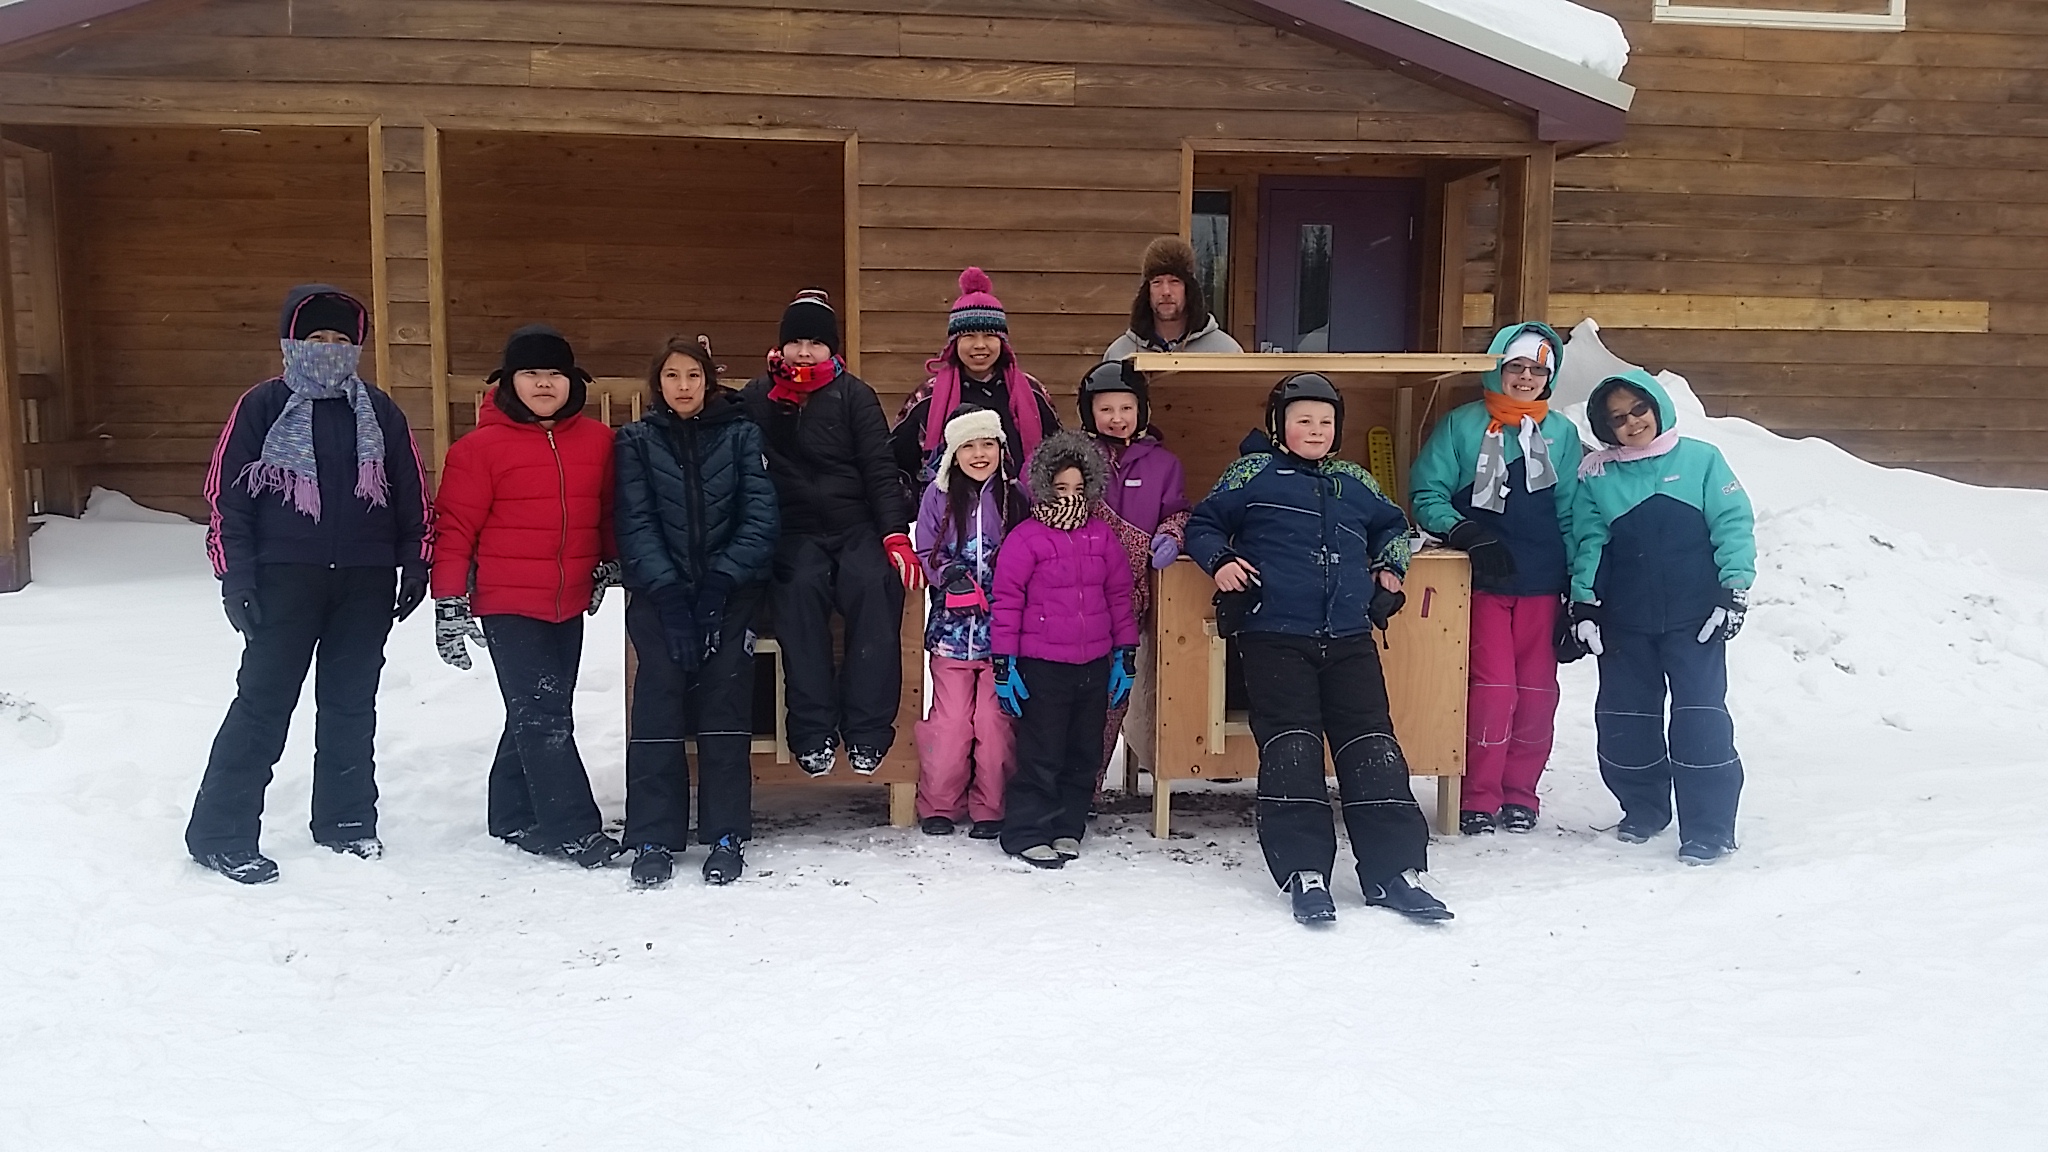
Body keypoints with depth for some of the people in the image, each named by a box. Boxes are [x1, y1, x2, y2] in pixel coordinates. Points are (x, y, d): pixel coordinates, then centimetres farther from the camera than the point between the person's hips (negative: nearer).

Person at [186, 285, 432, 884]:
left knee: (351, 703, 11)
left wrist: (416, 564, 7)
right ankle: (221, 834, 5)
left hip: (366, 582, 3)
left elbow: (412, 496, 12)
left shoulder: (380, 412, 8)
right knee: (263, 703, -3)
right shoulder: (261, 407, -2)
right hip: (285, 580, -3)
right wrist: (235, 578, -8)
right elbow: (226, 496, -3)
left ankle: (346, 820, 23)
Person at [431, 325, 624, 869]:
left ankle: (516, 818, 25)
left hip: (570, 604, 5)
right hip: (508, 604, -5)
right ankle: (574, 831, -3)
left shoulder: (597, 440, 5)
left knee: (544, 713, 12)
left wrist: (609, 561, 10)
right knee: (541, 715, -7)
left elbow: (610, 509, 20)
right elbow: (457, 526, -6)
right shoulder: (481, 446, -8)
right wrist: (449, 604, -7)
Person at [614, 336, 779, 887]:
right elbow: (636, 525, -1)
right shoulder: (636, 441, 9)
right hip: (658, 588, 0)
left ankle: (726, 834, -8)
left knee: (725, 688, -16)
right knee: (659, 687, -17)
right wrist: (669, 592, -16)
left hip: (730, 587, 0)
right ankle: (654, 837, -11)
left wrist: (719, 583, -14)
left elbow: (761, 517, -1)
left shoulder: (741, 435, 8)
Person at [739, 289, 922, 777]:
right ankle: (813, 732, -29)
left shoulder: (853, 394, 7)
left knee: (877, 587, -31)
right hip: (794, 533, 1)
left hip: (857, 527, 0)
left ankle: (866, 731, -25)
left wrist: (896, 536, -13)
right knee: (800, 589, -32)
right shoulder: (757, 397, 12)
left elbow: (880, 468, 0)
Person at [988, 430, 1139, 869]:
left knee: (1083, 753, 12)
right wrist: (1004, 663, -9)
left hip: (1094, 665, 5)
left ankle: (1067, 828, 24)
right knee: (1041, 754, -2)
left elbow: (1119, 596, 13)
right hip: (1042, 666, -5)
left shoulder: (1101, 536, 7)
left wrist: (1126, 655, 11)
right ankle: (1027, 833, 8)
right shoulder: (1025, 539, -7)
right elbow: (1006, 602, -6)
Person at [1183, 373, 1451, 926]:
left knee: (1371, 746, -2)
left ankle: (1392, 872, 2)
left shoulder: (1354, 482, 19)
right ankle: (1305, 874, -3)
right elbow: (1203, 524, 11)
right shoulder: (1253, 474, 7)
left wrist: (1390, 566, 18)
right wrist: (1220, 560, -7)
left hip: (1349, 638, 4)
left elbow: (1393, 524, 35)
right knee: (1290, 749, -8)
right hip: (1275, 637, -4)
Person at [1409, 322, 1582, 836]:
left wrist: (1578, 584, 9)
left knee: (1537, 690, 4)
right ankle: (1479, 797, 5)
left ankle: (1519, 793, 19)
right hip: (1482, 581, -3)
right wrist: (1464, 534, -16)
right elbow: (1427, 494, 0)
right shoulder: (1462, 424, 2)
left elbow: (1572, 513, 13)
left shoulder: (1561, 433, 11)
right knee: (1493, 687, -8)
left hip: (1541, 583, 3)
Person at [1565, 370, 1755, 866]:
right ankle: (1643, 810, 27)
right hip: (1624, 623, 3)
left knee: (1701, 717, -7)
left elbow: (1734, 525, -3)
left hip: (1694, 618, -3)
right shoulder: (1597, 475, 6)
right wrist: (1583, 603, -3)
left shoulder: (1700, 460, 0)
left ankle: (1709, 828, 0)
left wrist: (1733, 590, -9)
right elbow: (1588, 542, 5)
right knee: (1625, 717, 8)